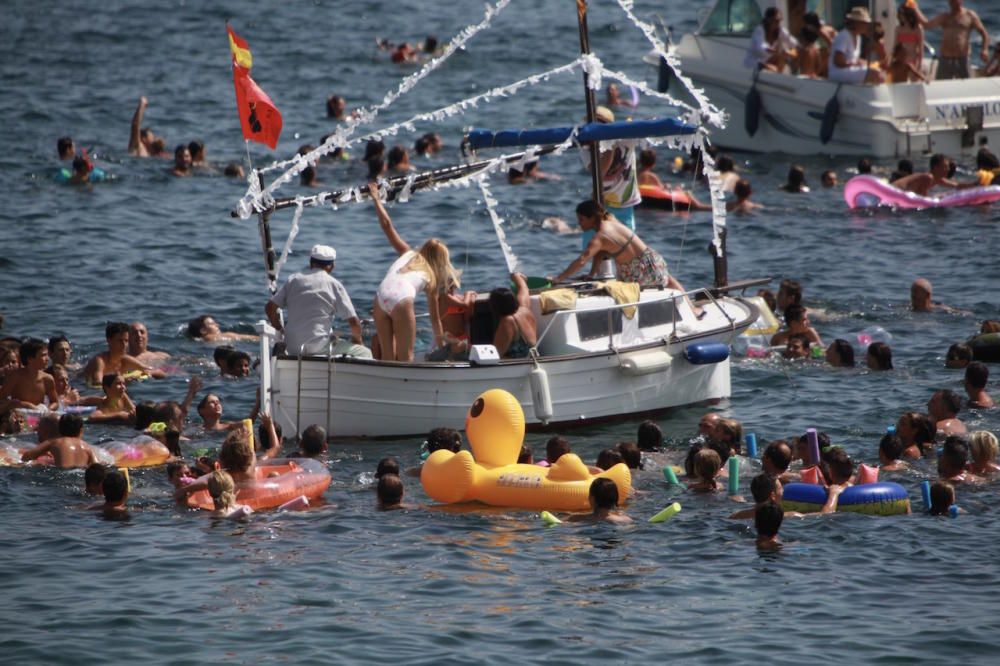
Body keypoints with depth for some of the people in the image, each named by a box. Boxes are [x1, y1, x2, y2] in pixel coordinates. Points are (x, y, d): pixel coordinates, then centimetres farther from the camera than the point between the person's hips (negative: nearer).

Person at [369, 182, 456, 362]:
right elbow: (435, 318, 27)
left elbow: (387, 226, 26)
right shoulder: (431, 278, 24)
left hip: (381, 298, 3)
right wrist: (441, 345, 36)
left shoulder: (408, 254, 31)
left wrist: (376, 199, 35)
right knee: (405, 357, 4)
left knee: (388, 356, 12)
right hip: (402, 300, -3)